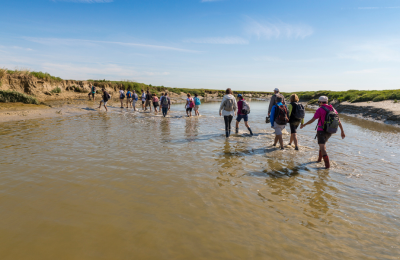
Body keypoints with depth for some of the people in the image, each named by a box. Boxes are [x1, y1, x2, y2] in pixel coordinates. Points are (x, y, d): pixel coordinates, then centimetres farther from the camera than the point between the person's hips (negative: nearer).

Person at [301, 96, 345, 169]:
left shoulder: (320, 109, -12)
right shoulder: (333, 109, 7)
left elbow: (312, 120, -11)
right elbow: (339, 121, 7)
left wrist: (304, 125, 3)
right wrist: (342, 132, 13)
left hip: (321, 131, -7)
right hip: (329, 132, 7)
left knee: (322, 148, -8)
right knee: (323, 143, 29)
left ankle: (327, 165, -19)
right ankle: (320, 158, 41)